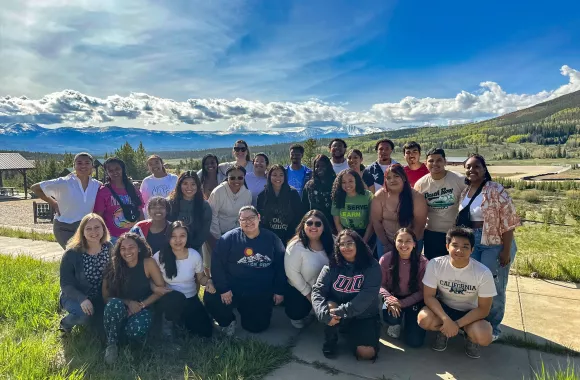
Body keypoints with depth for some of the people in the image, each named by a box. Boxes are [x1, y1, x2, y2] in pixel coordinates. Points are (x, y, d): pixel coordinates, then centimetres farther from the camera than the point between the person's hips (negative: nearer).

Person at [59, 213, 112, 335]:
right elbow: (66, 284, -16)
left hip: (100, 297, 4)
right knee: (85, 313, -34)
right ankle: (65, 323, 2)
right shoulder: (72, 253, -17)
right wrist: (82, 299, -33)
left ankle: (95, 321, 11)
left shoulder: (109, 248, -6)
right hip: (74, 297, -4)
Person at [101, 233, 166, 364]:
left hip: (142, 310, -1)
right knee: (115, 303, -35)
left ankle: (124, 333, 4)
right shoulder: (113, 267, -7)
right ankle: (111, 344, -13)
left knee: (136, 331, -35)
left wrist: (141, 305, -16)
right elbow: (106, 296, -4)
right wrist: (128, 302, -19)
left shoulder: (148, 263, -10)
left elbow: (161, 289, -8)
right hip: (120, 311, 1)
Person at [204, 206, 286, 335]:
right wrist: (223, 288, -18)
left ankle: (244, 310, 38)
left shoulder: (272, 239, 0)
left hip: (262, 294, 2)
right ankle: (227, 322, 10)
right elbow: (217, 264, -11)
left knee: (257, 326, 1)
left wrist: (279, 291, 3)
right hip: (233, 289, -1)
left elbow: (280, 266, 5)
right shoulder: (229, 238, -7)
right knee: (211, 298, -24)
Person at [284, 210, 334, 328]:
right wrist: (308, 293, -17)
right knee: (298, 315, 14)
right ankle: (298, 317, 47)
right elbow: (292, 273, -24)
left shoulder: (329, 244, -9)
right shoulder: (296, 246, -25)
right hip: (298, 292, -5)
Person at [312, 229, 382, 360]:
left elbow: (368, 295, -24)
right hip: (338, 317, 1)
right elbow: (317, 291, -15)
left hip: (364, 317, -1)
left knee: (367, 353, -20)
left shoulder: (372, 266, -12)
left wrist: (342, 311, -35)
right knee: (330, 306, -31)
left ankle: (349, 334, 14)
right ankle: (330, 340, -2)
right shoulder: (331, 266, -6)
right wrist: (324, 313, -35)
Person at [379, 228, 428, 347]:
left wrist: (402, 303, -25)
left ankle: (408, 319, 25)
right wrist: (388, 298, -30)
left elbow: (422, 291, -13)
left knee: (415, 341, -10)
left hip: (413, 300, 0)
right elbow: (380, 284, -8)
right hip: (393, 297, 0)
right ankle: (396, 324, 7)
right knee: (390, 315, -35)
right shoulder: (386, 259, -15)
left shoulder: (422, 262, -16)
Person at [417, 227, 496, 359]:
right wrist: (447, 320, -29)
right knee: (424, 318, -31)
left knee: (484, 338, -30)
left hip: (469, 313, -1)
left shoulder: (483, 273, -22)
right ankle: (443, 332, 5)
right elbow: (428, 296, -16)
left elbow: (483, 309, -13)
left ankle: (471, 338, 9)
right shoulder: (435, 264, -21)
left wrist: (457, 324, -22)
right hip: (443, 308, 1)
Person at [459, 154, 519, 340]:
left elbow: (508, 222, -15)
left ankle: (492, 327, 24)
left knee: (493, 287, 5)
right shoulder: (464, 192, 5)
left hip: (494, 244, -5)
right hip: (471, 243, 5)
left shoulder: (496, 190, -14)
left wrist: (506, 250, -17)